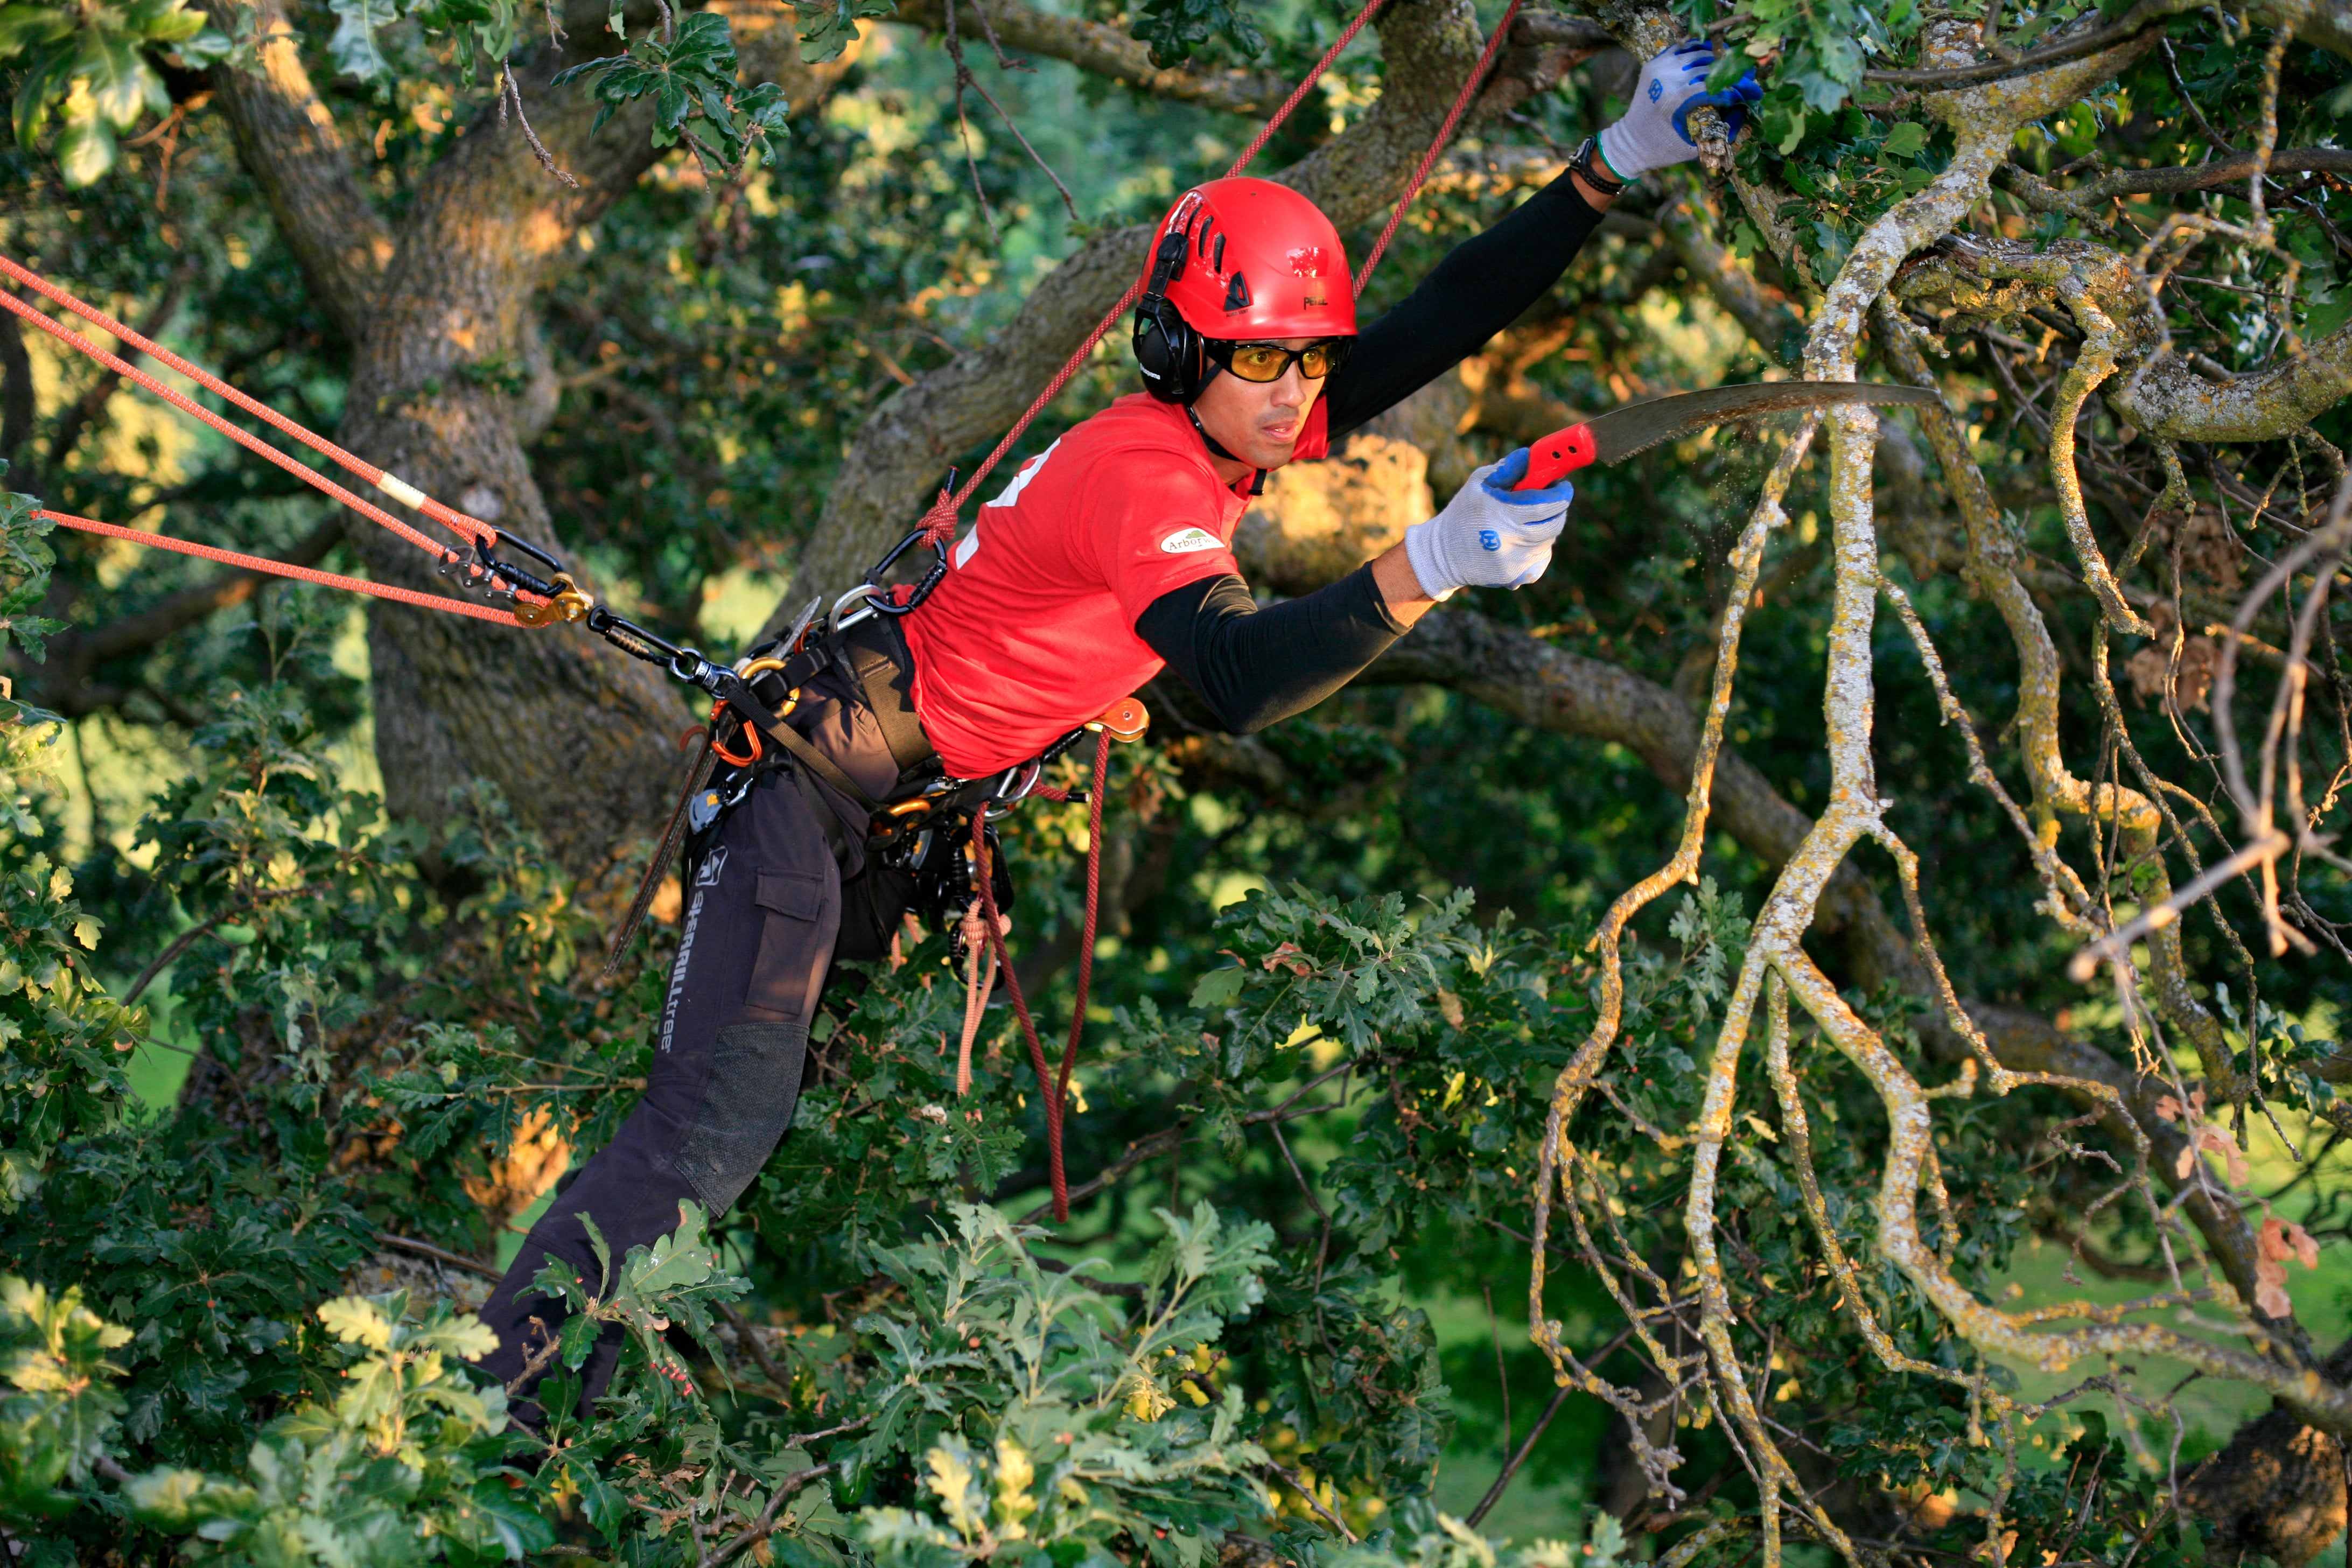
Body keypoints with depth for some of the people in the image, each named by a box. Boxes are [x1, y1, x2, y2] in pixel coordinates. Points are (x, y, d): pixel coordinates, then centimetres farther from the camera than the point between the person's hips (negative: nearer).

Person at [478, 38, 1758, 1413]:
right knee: (722, 1124, -18)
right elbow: (1243, 678, -43)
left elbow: (1445, 321, 5)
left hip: (915, 815, 10)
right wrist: (1431, 566, -55)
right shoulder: (1141, 475, -27)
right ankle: (489, 1396, -15)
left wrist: (1619, 164, -4)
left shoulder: (1247, 425, 0)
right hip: (818, 780, -10)